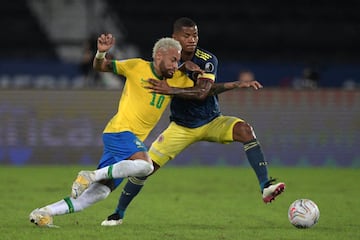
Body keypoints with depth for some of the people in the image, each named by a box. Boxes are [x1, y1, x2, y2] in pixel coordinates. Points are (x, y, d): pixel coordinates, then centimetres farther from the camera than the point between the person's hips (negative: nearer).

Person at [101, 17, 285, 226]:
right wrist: (237, 85, -23)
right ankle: (119, 213, 12)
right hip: (181, 128, 1)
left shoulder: (208, 60, -15)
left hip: (212, 122, -1)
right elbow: (203, 90, -19)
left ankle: (265, 186, -34)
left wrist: (171, 90, -40)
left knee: (244, 129, -30)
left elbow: (201, 93, -30)